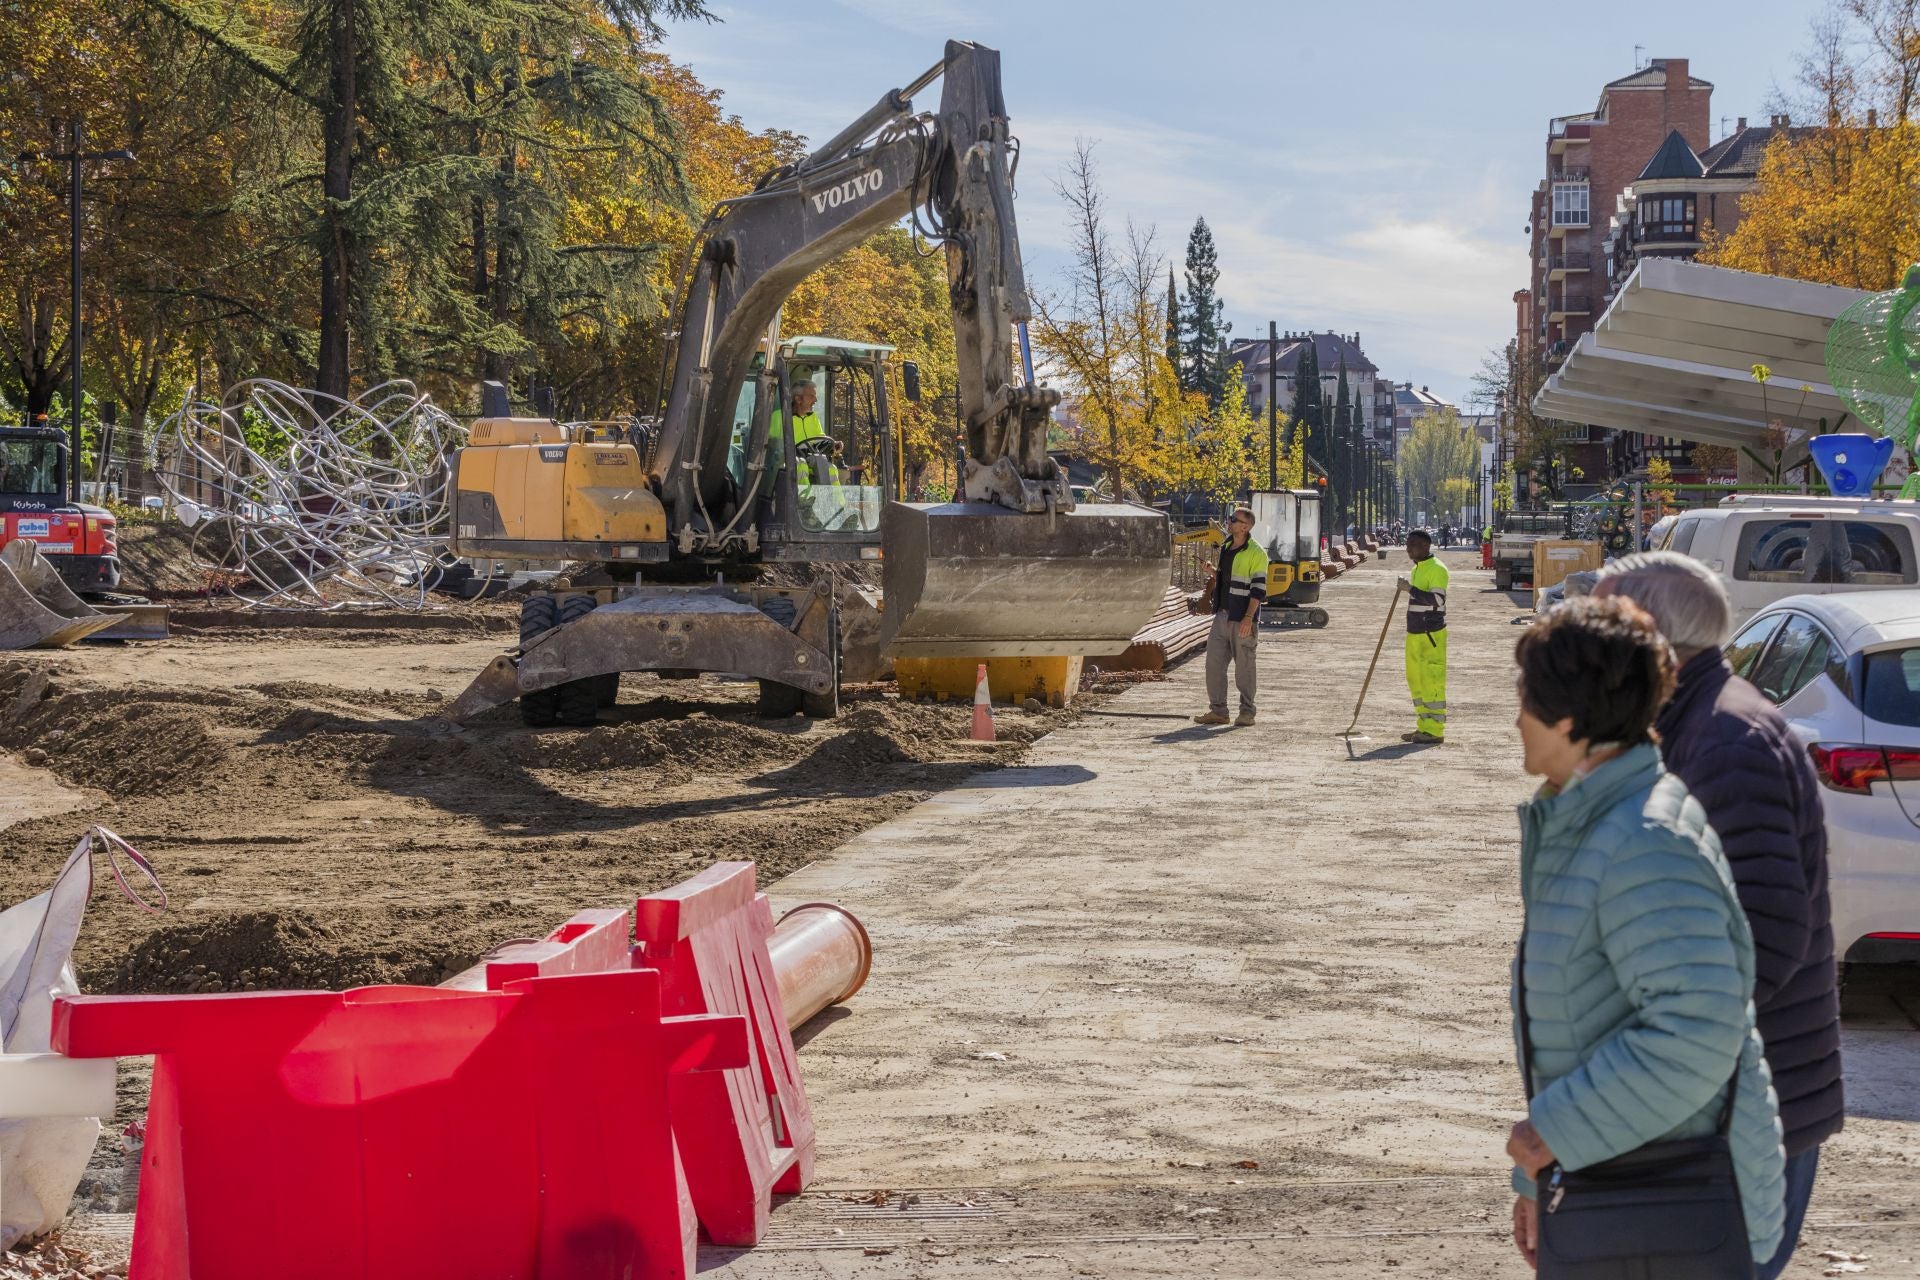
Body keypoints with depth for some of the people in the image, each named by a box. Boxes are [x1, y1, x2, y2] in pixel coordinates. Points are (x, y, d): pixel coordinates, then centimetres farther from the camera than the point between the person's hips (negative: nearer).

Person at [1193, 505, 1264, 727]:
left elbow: (1258, 588, -14)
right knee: (1214, 661, 4)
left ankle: (1247, 712, 8)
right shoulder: (1226, 547, 14)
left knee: (1244, 665, -1)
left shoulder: (1256, 552, -10)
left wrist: (1249, 618, -21)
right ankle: (1217, 710, 10)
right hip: (1222, 615, 8)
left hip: (1242, 618, -8)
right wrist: (1213, 573, 5)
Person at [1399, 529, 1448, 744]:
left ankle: (1434, 730, -5)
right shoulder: (1417, 569, 17)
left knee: (1432, 681, -7)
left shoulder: (1437, 569, -13)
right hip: (1415, 633, 10)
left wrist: (1411, 589, -24)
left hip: (1431, 634, -10)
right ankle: (1424, 727, 18)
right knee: (1416, 681, 11)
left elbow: (1437, 600, -24)